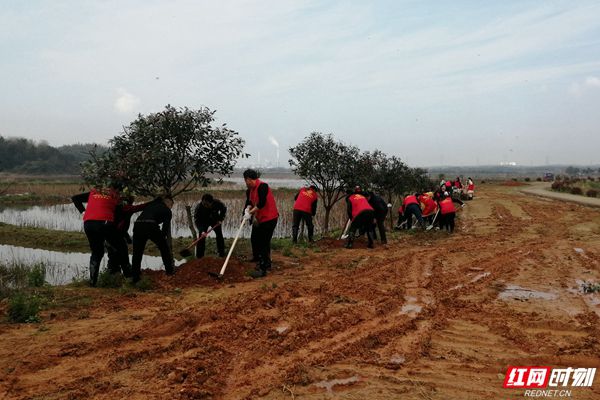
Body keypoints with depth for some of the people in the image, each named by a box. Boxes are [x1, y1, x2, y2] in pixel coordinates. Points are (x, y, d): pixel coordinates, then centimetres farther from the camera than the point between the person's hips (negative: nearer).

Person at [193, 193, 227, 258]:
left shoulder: (217, 203, -29)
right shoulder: (199, 207, -33)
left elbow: (224, 209, -8)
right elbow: (196, 220, -29)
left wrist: (221, 219, -17)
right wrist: (201, 230, -40)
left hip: (215, 220, 2)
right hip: (204, 222, -2)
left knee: (219, 234, 1)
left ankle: (221, 252, 17)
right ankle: (199, 254, -4)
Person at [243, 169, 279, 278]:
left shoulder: (262, 186, -21)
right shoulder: (250, 190, 8)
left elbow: (262, 203, -26)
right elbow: (249, 202, 6)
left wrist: (251, 211, -18)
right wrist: (248, 208, -15)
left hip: (269, 219, -10)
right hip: (259, 219, 10)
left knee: (264, 243, -9)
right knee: (254, 239, 15)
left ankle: (263, 269, -4)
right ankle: (265, 263, 31)